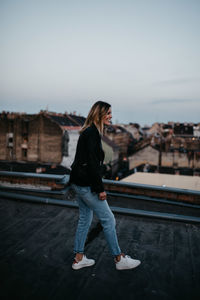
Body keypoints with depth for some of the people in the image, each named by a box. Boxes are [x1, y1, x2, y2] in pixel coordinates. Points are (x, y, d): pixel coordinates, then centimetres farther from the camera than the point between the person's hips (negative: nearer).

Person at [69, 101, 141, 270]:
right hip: (86, 184, -10)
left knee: (85, 219, 18)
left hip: (78, 183, 10)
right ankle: (119, 259, 19)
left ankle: (79, 258, 30)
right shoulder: (92, 133, -17)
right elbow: (92, 163, -23)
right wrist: (100, 189, -18)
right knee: (108, 219, 3)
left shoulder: (88, 132, 14)